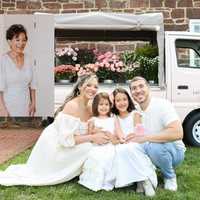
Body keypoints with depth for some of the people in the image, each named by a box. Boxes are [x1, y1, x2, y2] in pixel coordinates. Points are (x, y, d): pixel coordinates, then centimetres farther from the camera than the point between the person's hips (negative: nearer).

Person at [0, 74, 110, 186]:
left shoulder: (89, 108, -1)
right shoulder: (72, 106, -25)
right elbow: (67, 139, -28)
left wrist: (103, 134, -17)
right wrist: (92, 137, -30)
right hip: (54, 145, -8)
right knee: (89, 148, -20)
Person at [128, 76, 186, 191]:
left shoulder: (162, 104, -19)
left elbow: (178, 133, -33)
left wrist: (145, 138, -34)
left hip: (174, 150, -5)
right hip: (150, 152, 5)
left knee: (153, 146, -37)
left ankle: (170, 177, -7)